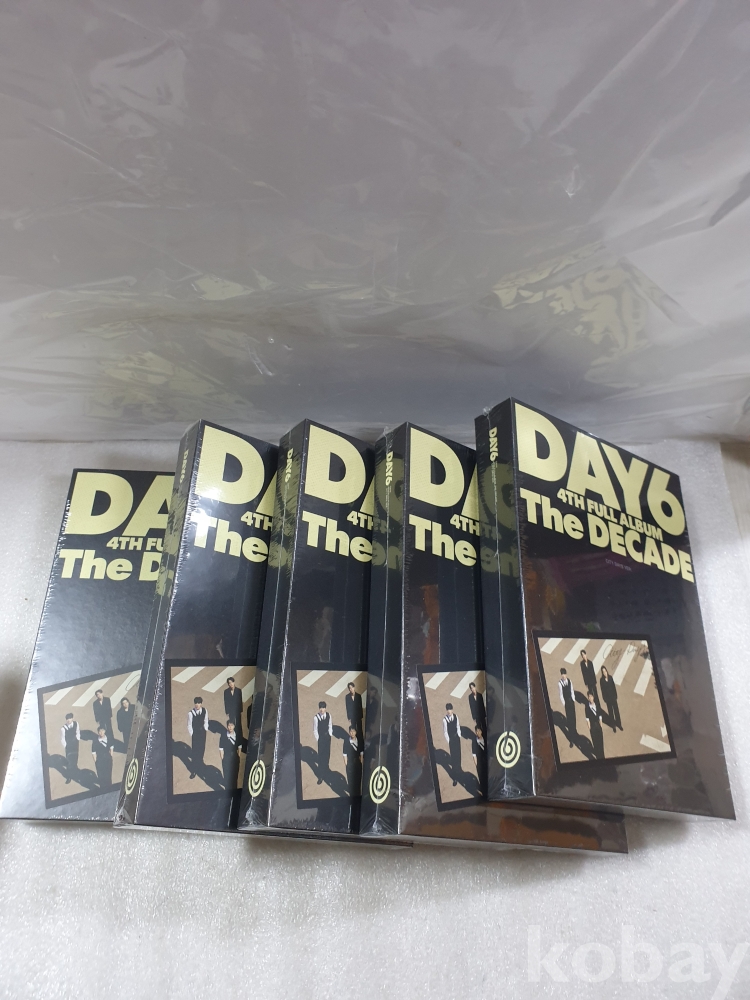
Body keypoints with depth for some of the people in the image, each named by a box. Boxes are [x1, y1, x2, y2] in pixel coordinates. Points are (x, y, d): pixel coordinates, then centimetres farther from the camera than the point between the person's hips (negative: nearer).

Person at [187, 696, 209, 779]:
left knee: (202, 748, 19)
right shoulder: (191, 713, -22)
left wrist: (206, 729, 1)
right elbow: (189, 725, -12)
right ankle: (193, 770, 11)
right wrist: (191, 734, -9)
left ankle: (200, 762, 46)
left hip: (202, 732, 4)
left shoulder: (204, 711, -11)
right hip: (195, 733, -4)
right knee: (195, 751, 1)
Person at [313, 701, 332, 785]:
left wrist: (330, 734, 1)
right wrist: (317, 739, -8)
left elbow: (330, 725, 4)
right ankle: (320, 776, 10)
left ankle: (325, 773, 37)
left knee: (327, 755, 17)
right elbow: (315, 730, -10)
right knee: (320, 757, 1)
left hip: (327, 737, 4)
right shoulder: (316, 718, -19)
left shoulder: (328, 715, -8)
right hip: (320, 738, -4)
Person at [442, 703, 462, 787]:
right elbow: (445, 732, -12)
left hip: (456, 737, 4)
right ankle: (455, 777, 10)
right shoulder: (445, 719, -19)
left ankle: (458, 770, 40)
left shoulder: (455, 716, -7)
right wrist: (448, 742, -11)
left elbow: (458, 727, 4)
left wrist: (459, 737, 3)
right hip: (451, 739, -4)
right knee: (453, 756, 1)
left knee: (458, 755, 16)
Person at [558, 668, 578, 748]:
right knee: (568, 718, 1)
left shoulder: (569, 681, -3)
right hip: (566, 701, -4)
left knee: (573, 716, 14)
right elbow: (561, 694, -10)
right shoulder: (559, 683, -14)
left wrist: (574, 700, 2)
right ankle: (570, 738, 9)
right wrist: (563, 704, -9)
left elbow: (572, 691, 4)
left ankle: (574, 731, 35)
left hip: (571, 700, 4)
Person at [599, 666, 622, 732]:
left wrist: (615, 696, -1)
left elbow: (614, 687, 0)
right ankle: (613, 726, 19)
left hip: (613, 697, 2)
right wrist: (604, 698, -8)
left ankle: (619, 724, 23)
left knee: (616, 711, 8)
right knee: (610, 712, 9)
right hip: (607, 698, -2)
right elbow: (602, 690, -8)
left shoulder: (610, 678, -6)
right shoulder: (601, 680, -11)